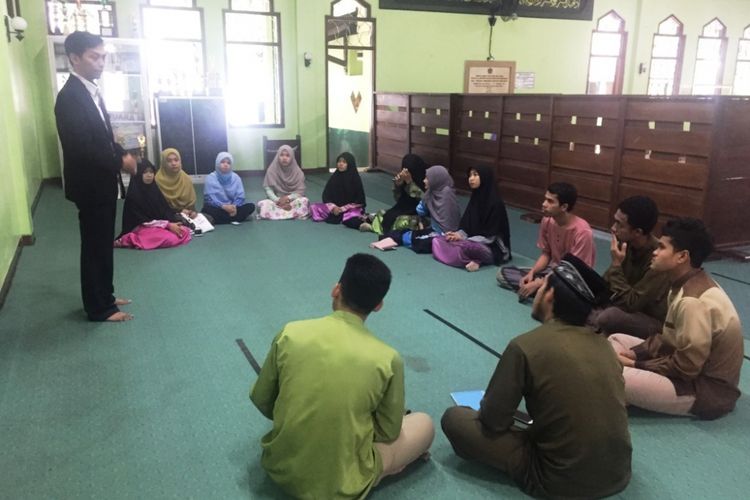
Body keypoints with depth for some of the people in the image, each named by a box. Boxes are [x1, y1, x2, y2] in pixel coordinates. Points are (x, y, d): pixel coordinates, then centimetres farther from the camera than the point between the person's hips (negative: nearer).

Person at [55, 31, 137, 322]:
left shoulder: (91, 90, 10)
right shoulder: (70, 97, -20)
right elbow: (82, 149, -25)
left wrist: (122, 154, 1)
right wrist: (120, 162, -16)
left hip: (102, 183, 9)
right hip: (89, 185, -9)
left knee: (103, 243, 17)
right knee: (94, 245, 2)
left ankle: (104, 296, 31)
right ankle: (98, 308, 14)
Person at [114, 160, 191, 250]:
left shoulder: (155, 189, 7)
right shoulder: (133, 195, -13)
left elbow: (166, 210, 5)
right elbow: (143, 221, -16)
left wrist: (177, 223, -15)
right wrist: (168, 225, -21)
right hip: (141, 228, -7)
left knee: (185, 232, -11)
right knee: (171, 239, -30)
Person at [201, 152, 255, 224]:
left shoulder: (236, 177, 6)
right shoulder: (210, 178, -3)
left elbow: (240, 197, 0)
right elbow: (209, 198, -12)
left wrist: (234, 206, -23)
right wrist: (223, 206, -28)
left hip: (231, 208, 3)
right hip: (217, 208, -3)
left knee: (251, 206, -22)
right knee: (207, 210, -36)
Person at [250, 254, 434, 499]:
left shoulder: (290, 333, -11)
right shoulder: (387, 359, -16)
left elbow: (261, 401, 2)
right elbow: (389, 433, -3)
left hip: (281, 468, 4)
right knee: (424, 424, 17)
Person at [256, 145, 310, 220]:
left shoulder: (297, 171, -5)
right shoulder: (272, 170, -6)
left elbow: (300, 191, -7)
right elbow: (268, 189, -8)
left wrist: (288, 198, -24)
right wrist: (277, 200, -25)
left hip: (293, 200, 0)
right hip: (277, 201, 0)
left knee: (304, 201, -32)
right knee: (261, 204, -30)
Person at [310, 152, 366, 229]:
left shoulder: (355, 179, -7)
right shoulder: (334, 177, 4)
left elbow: (360, 199, -8)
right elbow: (326, 195, 5)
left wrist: (343, 208, -14)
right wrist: (333, 207, -14)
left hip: (352, 208, -6)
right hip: (335, 207, 6)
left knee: (350, 218, -41)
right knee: (313, 207, -14)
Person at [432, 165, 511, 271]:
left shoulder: (496, 204, -17)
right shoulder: (475, 198, 7)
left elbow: (489, 237, -18)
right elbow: (465, 225, 9)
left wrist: (462, 238, -19)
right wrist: (458, 235, -13)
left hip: (493, 249, -9)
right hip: (474, 241, 9)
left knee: (463, 247, -39)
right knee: (437, 241, -7)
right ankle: (474, 259, -12)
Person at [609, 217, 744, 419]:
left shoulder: (693, 302, -27)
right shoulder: (687, 285, 4)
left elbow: (685, 367, -25)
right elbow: (668, 336, 13)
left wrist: (636, 365, -14)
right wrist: (635, 353, -1)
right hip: (692, 370, 11)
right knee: (616, 340, 12)